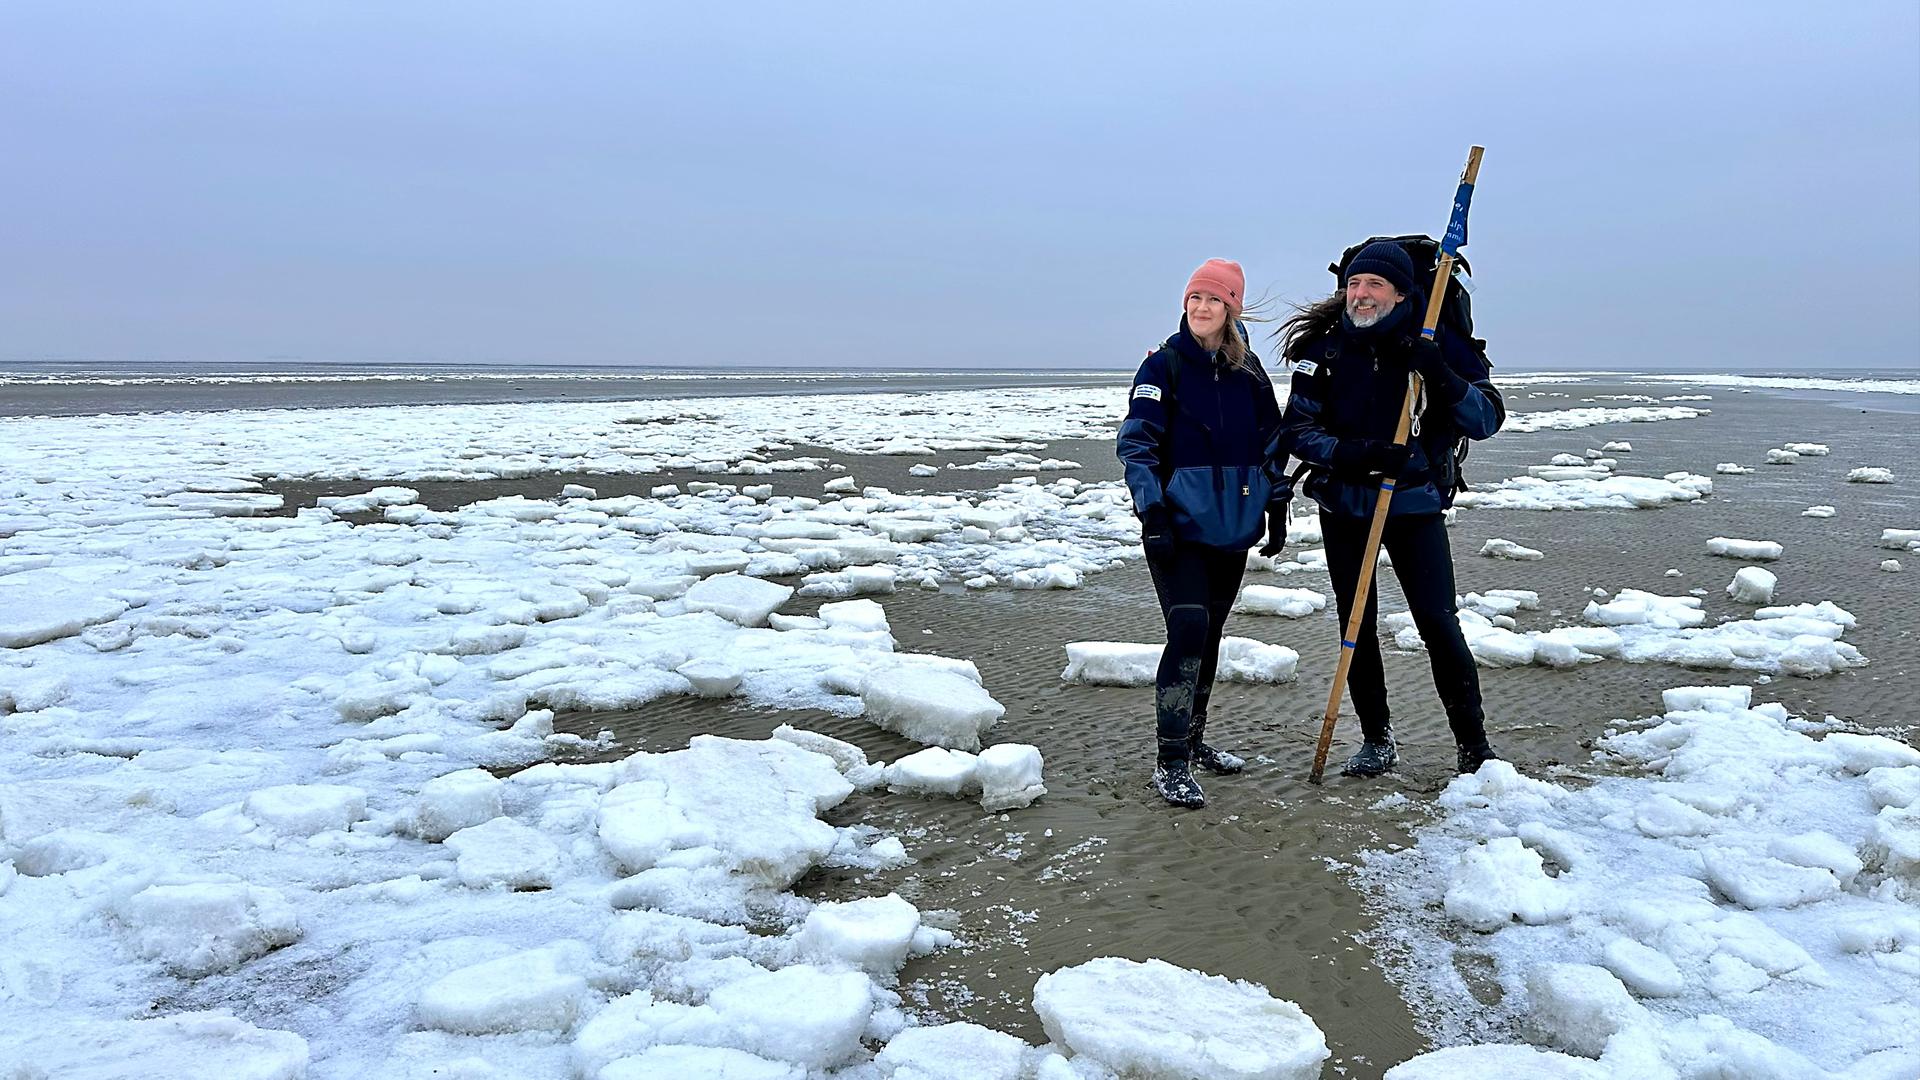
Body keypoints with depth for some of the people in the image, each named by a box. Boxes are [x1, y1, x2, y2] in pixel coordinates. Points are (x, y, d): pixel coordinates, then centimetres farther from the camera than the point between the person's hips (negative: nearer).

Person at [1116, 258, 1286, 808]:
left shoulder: (1248, 370, 8)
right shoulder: (1164, 364, -6)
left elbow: (1271, 440, 17)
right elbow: (1136, 443, -10)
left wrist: (1276, 505, 13)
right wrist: (1152, 510, -19)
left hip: (1232, 525, 5)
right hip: (1178, 524, -5)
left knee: (1210, 633, 13)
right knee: (1188, 629, -15)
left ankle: (1193, 739, 28)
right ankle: (1170, 761, -10)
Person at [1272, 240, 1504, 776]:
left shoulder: (1438, 344, -5)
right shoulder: (1324, 349, -1)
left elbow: (1487, 419, -9)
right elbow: (1296, 431, -6)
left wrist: (1441, 377, -26)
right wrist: (1353, 453, -23)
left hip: (1415, 504, -2)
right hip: (1344, 507, 2)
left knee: (1438, 622, -9)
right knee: (1357, 625, 8)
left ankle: (1473, 742, 6)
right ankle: (1376, 739, 23)